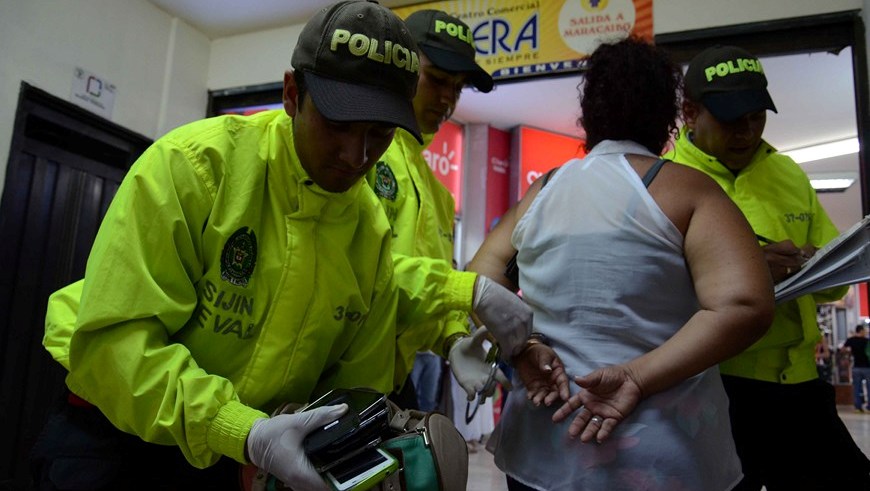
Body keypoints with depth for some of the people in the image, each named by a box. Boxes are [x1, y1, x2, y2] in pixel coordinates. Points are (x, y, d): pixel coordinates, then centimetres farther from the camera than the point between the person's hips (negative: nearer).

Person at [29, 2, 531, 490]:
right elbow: (113, 338, -24)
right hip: (111, 432, -3)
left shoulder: (371, 226, -7)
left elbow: (359, 380, 0)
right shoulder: (193, 163, -21)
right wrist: (246, 434, -33)